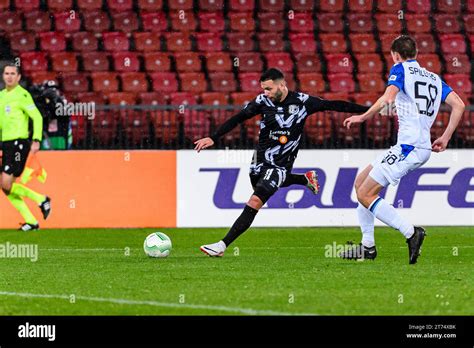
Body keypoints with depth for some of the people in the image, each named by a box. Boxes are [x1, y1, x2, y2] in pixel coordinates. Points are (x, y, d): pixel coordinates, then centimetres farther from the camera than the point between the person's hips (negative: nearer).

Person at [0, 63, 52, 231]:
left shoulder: (22, 95, -8)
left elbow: (37, 117, -13)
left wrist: (36, 140, -22)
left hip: (19, 143, -8)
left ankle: (41, 200, 3)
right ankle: (31, 221, 9)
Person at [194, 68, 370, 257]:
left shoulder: (302, 101, -11)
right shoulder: (263, 101, -6)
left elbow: (333, 105, -4)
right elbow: (237, 119, -2)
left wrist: (365, 110, -3)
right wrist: (213, 138, -8)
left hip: (280, 164, -5)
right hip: (260, 160, 5)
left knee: (254, 203, -14)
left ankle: (222, 245, -15)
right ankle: (306, 179, 47)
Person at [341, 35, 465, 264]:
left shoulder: (400, 69, -1)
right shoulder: (434, 78, 20)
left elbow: (388, 97, -19)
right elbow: (458, 105, 11)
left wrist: (363, 117, -10)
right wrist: (445, 138, 13)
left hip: (408, 146, -9)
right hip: (423, 147, 9)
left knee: (365, 195, -7)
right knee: (361, 182, 17)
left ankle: (411, 232, -15)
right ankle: (368, 247, 16)